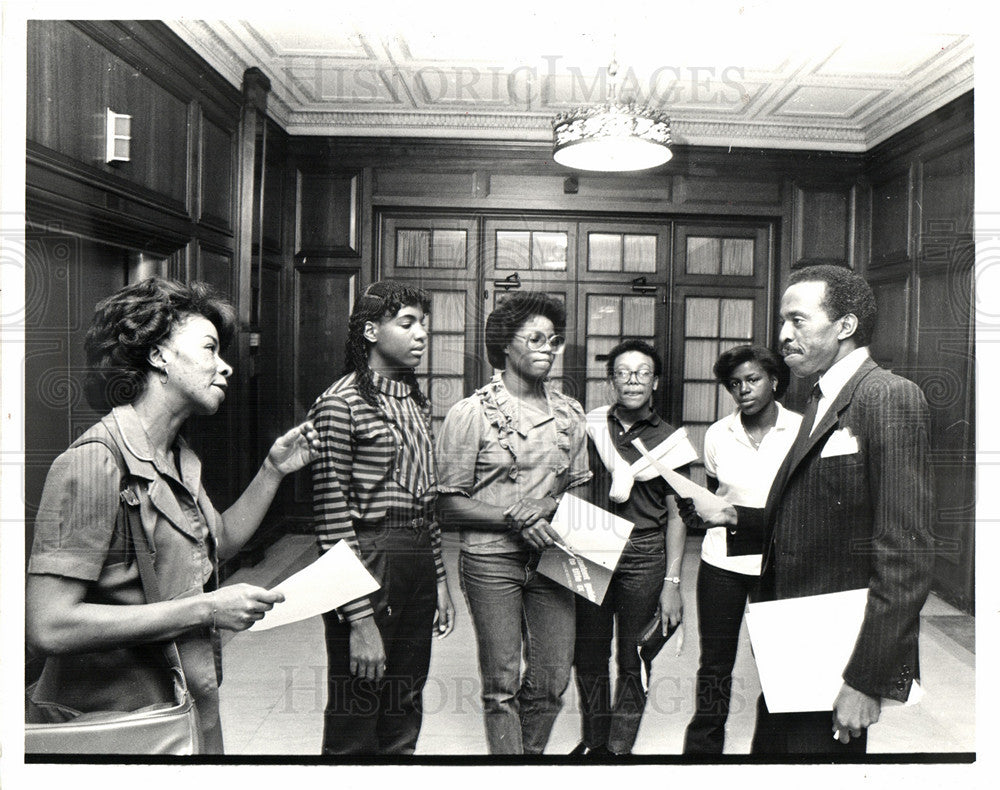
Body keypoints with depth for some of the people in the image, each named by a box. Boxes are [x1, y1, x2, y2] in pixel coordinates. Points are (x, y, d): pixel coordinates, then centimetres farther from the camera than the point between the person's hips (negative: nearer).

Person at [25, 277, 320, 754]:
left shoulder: (179, 459, 5)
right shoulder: (95, 463, -23)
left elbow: (220, 543, 19)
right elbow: (48, 627, -28)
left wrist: (273, 470, 6)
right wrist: (205, 608, -25)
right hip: (116, 728, -8)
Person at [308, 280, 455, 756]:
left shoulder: (417, 401, 13)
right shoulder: (341, 404, -12)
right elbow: (332, 514, -16)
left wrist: (439, 578, 15)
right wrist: (360, 618, -19)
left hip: (418, 564, 7)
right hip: (368, 566, -7)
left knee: (403, 721, 18)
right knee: (355, 732, 6)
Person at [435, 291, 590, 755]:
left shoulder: (569, 413, 9)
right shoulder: (472, 413, -5)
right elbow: (450, 505, -7)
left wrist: (550, 507, -4)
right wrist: (515, 519, -18)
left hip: (549, 557, 4)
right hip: (491, 560, -4)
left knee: (553, 679, 9)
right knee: (502, 684, 3)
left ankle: (531, 752, 34)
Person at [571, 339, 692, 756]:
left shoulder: (669, 439, 0)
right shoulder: (590, 425, 4)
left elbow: (676, 516, 1)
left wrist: (672, 582, -4)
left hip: (643, 555, -2)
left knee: (631, 661, 5)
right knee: (588, 654, 10)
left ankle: (619, 748, 22)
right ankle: (594, 740, 30)